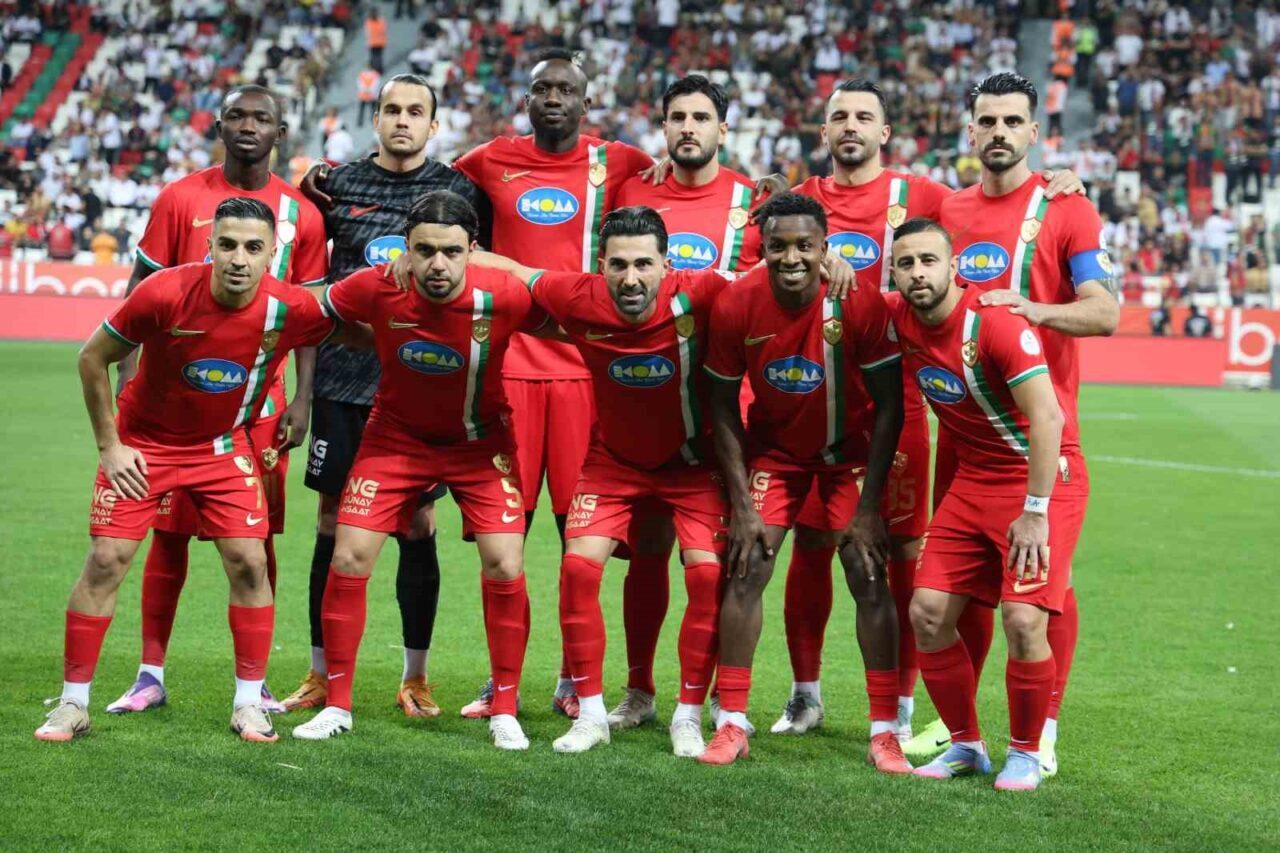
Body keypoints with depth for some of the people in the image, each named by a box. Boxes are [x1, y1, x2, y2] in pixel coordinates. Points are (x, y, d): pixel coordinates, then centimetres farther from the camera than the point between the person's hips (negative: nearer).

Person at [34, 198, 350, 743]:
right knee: (106, 561, -6)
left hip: (224, 447, 2)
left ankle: (249, 704, 8)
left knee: (248, 562, -7)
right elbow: (93, 358, -11)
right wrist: (109, 445, -9)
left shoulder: (291, 309, -22)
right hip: (143, 443, -1)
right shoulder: (164, 293, -26)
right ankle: (73, 704, 5)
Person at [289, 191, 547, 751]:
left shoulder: (504, 296, -27)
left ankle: (504, 711, 7)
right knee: (348, 559, -5)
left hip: (480, 441, -1)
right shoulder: (376, 289, -23)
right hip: (397, 435, 1)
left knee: (504, 567, -11)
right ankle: (336, 706, 11)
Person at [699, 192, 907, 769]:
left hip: (850, 449, -1)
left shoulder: (860, 303, -27)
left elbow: (888, 406, -18)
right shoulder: (735, 307, -22)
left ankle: (885, 732, 1)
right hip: (773, 446, 2)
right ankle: (731, 724, 3)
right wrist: (741, 503, -12)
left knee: (870, 579, -7)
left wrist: (868, 506, -19)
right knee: (746, 570, -6)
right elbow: (723, 406, -8)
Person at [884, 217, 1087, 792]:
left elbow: (1046, 418, -24)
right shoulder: (898, 319, -2)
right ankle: (966, 745, 16)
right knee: (928, 611, -1)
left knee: (1024, 619, -17)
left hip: (1044, 474, -6)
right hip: (973, 479, 7)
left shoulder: (996, 322, -22)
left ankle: (1025, 753, 4)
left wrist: (1035, 511, -25)